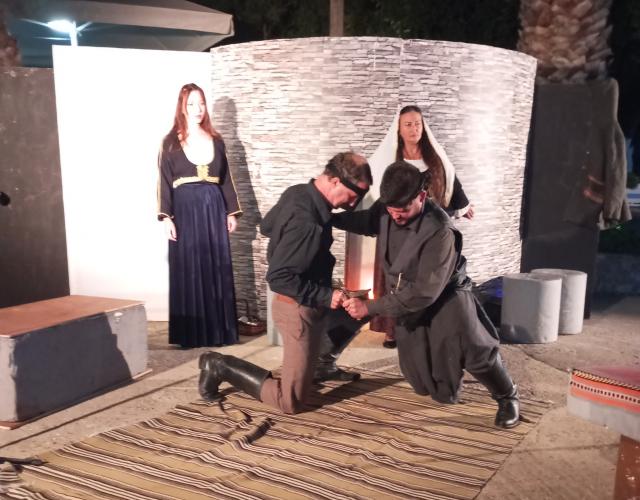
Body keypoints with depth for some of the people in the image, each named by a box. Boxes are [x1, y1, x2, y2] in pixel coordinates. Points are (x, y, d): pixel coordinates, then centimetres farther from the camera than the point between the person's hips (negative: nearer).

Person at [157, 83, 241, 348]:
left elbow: (226, 178, 12)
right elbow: (164, 182, -1)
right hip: (185, 210, -3)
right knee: (188, 271, -1)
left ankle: (218, 329, 13)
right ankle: (191, 333, 7)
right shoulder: (171, 142, 2)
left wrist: (232, 212, 7)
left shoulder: (216, 140, 11)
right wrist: (166, 217, -10)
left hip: (213, 208, 3)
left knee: (216, 269, 4)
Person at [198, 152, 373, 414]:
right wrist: (324, 296, -24)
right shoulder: (307, 222, -30)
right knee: (292, 402, -2)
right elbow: (278, 277, -28)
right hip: (299, 308, -9)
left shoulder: (297, 192, -1)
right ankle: (221, 366, 6)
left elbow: (266, 226, 16)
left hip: (304, 303, 9)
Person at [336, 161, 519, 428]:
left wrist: (371, 307, -33)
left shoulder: (440, 231, -34)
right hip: (409, 302, 5)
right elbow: (366, 221, 12)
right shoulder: (386, 209, -15)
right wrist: (328, 218, -1)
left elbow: (424, 292, -34)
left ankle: (507, 396, 24)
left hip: (445, 300, -5)